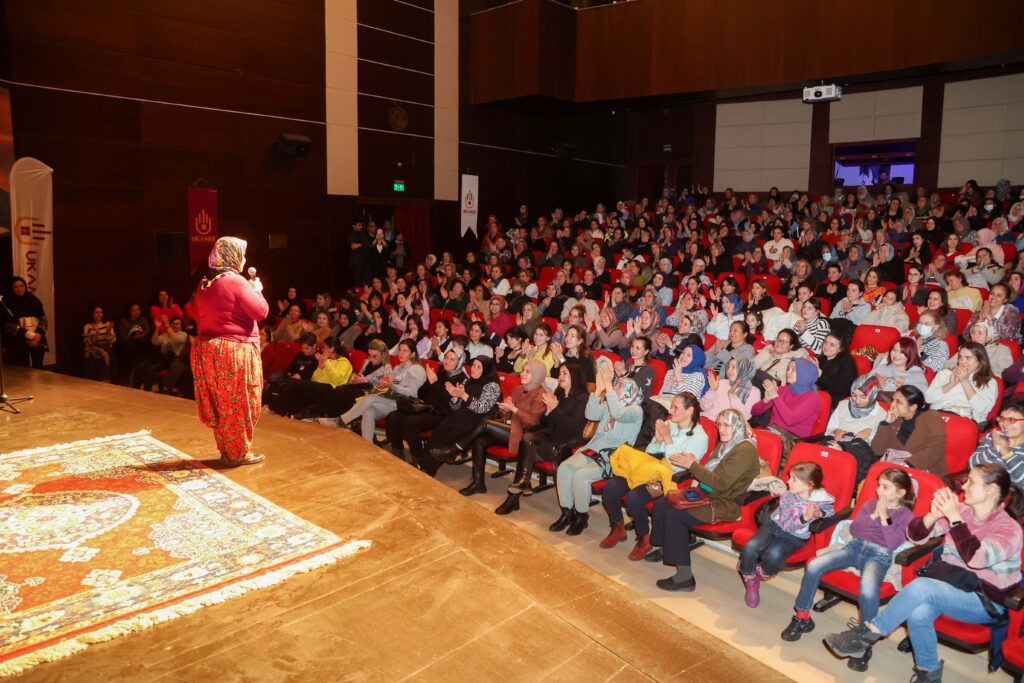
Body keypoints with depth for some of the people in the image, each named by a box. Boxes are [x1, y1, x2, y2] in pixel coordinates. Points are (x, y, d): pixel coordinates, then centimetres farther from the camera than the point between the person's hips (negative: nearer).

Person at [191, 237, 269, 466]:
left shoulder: (204, 284, 10)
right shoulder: (236, 282, -15)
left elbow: (200, 319, 17)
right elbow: (261, 311, -15)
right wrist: (256, 290, 2)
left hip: (207, 349, 8)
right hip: (234, 351, -8)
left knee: (220, 403, 15)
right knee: (239, 404, 3)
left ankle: (226, 450, 25)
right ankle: (239, 453, 10)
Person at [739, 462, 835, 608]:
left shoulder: (822, 502, -10)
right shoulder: (787, 496, -8)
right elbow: (785, 524, -12)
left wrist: (820, 513, -15)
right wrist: (805, 518, -30)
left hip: (794, 537, -2)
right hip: (775, 525, 2)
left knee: (773, 555, -34)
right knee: (749, 548, -25)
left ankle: (763, 573, 3)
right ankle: (750, 581, 5)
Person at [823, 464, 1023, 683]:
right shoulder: (962, 510, 2)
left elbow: (976, 559, -31)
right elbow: (915, 534, -2)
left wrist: (954, 518, -31)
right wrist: (934, 515, -21)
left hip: (986, 602, -4)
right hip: (950, 585, 5)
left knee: (921, 587, -33)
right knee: (918, 614, -30)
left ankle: (867, 633, -21)